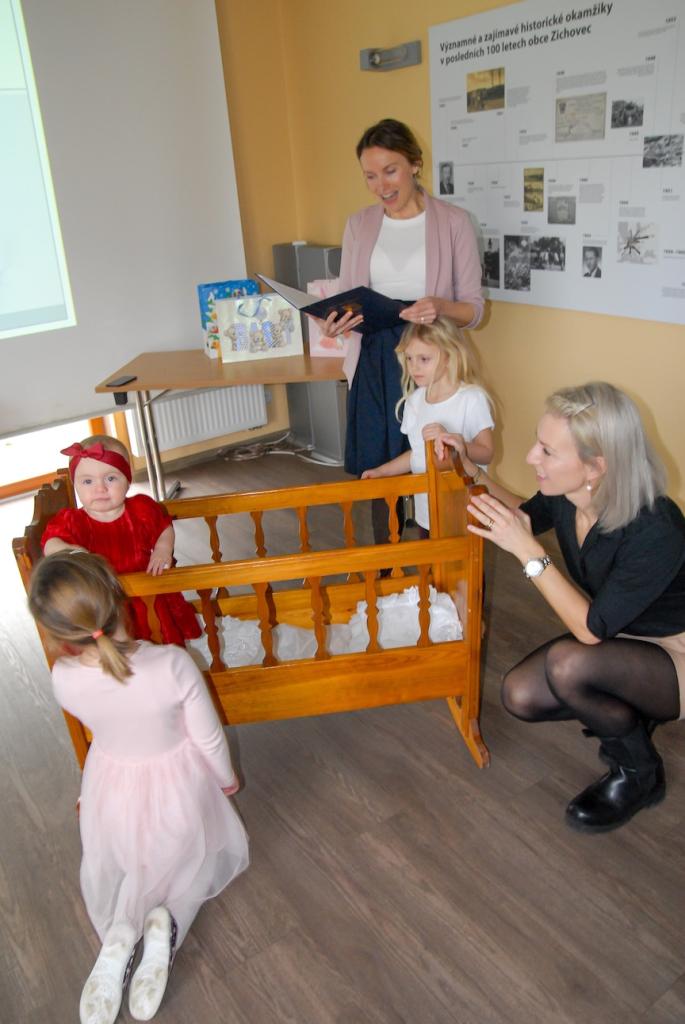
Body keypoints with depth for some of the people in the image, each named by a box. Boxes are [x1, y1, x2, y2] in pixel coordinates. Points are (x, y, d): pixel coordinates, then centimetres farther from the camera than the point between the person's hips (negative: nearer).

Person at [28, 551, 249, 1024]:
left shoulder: (64, 679, -27)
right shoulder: (173, 665, -34)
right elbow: (209, 738, -18)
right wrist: (227, 779, 2)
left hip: (114, 793, 2)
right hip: (178, 789, -2)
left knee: (120, 867, 33)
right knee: (188, 855, 31)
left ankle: (119, 933, 4)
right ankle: (164, 921, 2)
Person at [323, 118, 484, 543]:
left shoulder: (454, 222, -2)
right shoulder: (359, 225, 8)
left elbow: (474, 307, -2)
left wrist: (440, 307, -24)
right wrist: (336, 322, -11)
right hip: (374, 363, 3)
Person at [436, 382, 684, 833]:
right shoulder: (567, 496, -15)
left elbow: (592, 629, -30)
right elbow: (525, 515, 9)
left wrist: (528, 552, -34)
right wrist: (469, 469, -4)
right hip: (614, 642, 6)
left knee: (568, 663, -33)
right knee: (521, 695, -14)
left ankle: (640, 771, -5)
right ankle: (627, 715, 13)